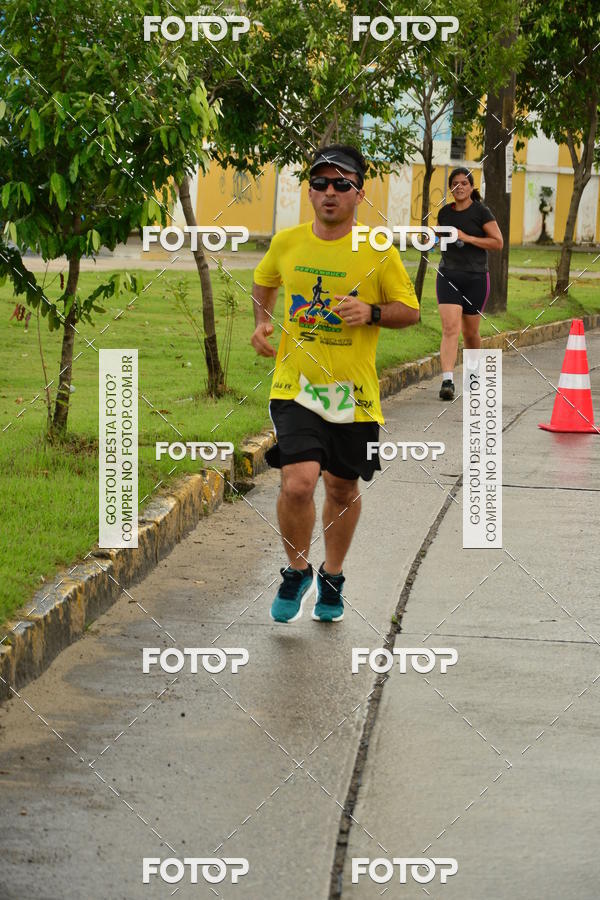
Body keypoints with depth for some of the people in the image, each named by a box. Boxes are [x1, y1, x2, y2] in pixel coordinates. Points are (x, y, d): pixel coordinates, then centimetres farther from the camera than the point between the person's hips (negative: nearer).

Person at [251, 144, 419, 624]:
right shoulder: (286, 243, 0)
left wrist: (372, 312, -17)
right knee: (298, 484, -17)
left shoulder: (377, 251, -5)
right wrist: (263, 322, 4)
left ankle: (332, 578, 38)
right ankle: (297, 571, 10)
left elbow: (410, 310, 2)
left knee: (343, 489, 14)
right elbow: (264, 282, 22)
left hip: (354, 391, 0)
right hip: (295, 386, 0)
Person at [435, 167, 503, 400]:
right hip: (448, 275, 2)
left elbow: (498, 242, -8)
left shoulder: (481, 212, -4)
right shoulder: (445, 212, 9)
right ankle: (447, 381, -23)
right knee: (450, 328, -15)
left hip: (475, 278, -2)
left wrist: (468, 238, -15)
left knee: (470, 331, 10)